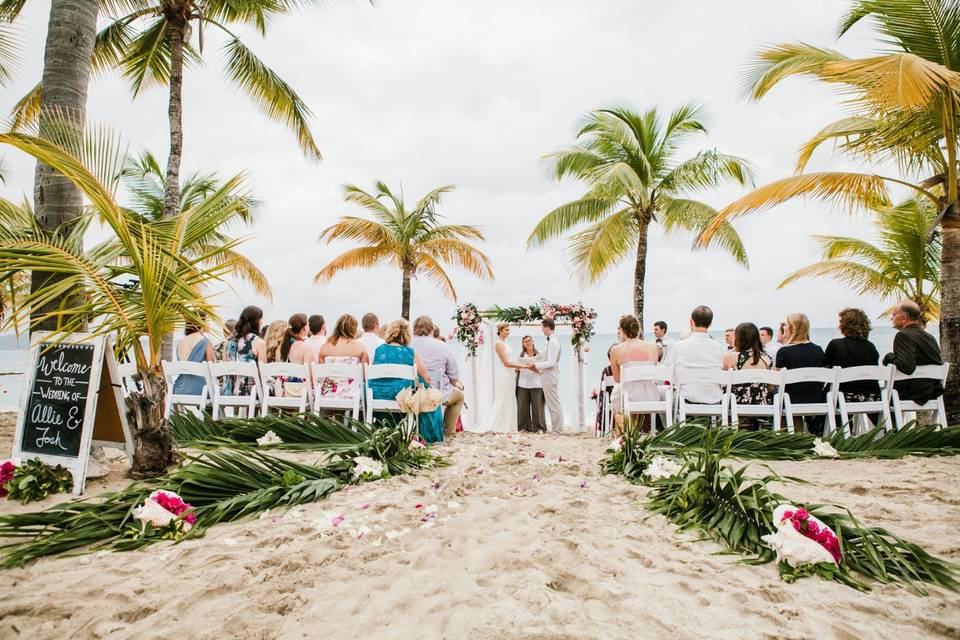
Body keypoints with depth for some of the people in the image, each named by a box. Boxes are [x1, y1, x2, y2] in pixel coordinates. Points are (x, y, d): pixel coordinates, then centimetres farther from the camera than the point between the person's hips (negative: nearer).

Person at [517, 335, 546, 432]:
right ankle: (524, 427, 11)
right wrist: (516, 369, -2)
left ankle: (539, 427, 6)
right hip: (523, 384, 3)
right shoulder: (521, 355, 15)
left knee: (537, 406, -3)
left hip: (536, 384, -3)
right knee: (523, 406, 2)